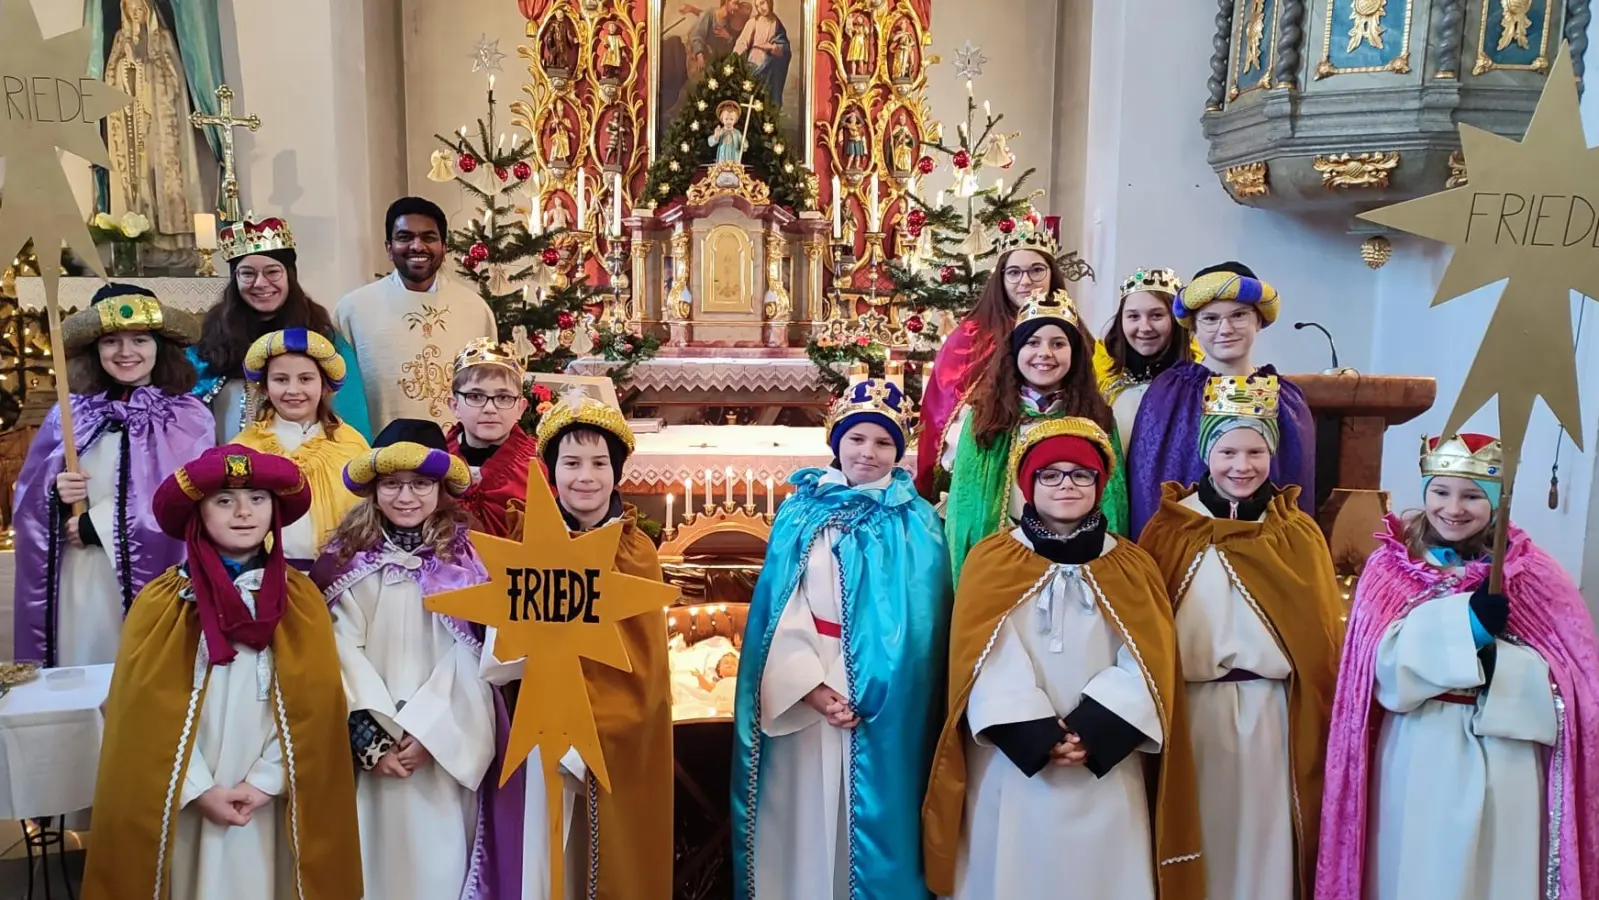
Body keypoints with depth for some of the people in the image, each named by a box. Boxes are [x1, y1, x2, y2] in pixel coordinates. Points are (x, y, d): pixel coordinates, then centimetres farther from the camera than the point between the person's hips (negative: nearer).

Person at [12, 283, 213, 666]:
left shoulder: (189, 417, -2)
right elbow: (26, 499, 11)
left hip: (154, 580, -3)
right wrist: (56, 492, -11)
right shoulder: (70, 413, 8)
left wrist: (97, 526, -9)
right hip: (77, 581, 3)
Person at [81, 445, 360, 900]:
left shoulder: (301, 599, 1)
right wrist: (198, 788, -10)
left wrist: (266, 780, -11)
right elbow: (147, 710, -5)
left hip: (269, 801, 1)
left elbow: (313, 703, -3)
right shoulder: (162, 602, -2)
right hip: (183, 801, 0)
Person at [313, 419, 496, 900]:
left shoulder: (464, 558, 2)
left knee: (438, 856, 3)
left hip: (444, 737, 0)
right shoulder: (350, 558, 3)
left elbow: (465, 653, -3)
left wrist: (424, 729, -12)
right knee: (378, 850, 6)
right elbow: (344, 650, -3)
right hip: (371, 738, 1)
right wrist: (373, 738, -12)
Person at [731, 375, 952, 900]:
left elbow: (911, 621, -6)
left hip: (880, 700, -2)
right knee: (801, 816, 8)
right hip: (800, 694, 2)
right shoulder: (801, 511, 6)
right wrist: (811, 685, -14)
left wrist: (860, 691, -15)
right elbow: (779, 606, -1)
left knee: (868, 816, 5)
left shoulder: (914, 523, 0)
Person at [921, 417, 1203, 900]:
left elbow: (1147, 666, -3)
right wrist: (1039, 735, -17)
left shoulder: (1133, 567, 7)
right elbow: (988, 662, -7)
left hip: (1105, 766, 1)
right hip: (1012, 761, -1)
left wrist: (1091, 731, -16)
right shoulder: (992, 561, 2)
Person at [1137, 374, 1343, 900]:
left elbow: (1323, 638, 6)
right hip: (1190, 708, -1)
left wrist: (1319, 718, 0)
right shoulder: (1169, 530, 0)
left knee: (1264, 827, 9)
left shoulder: (1299, 536, 6)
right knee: (1199, 829, 8)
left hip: (1271, 710, 1)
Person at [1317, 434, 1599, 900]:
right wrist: (1469, 622, -24)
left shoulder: (1532, 572, 1)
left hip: (1504, 761, 1)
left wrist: (1493, 660, -21)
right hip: (1418, 758, 0)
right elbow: (1388, 665, -13)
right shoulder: (1390, 567, -1)